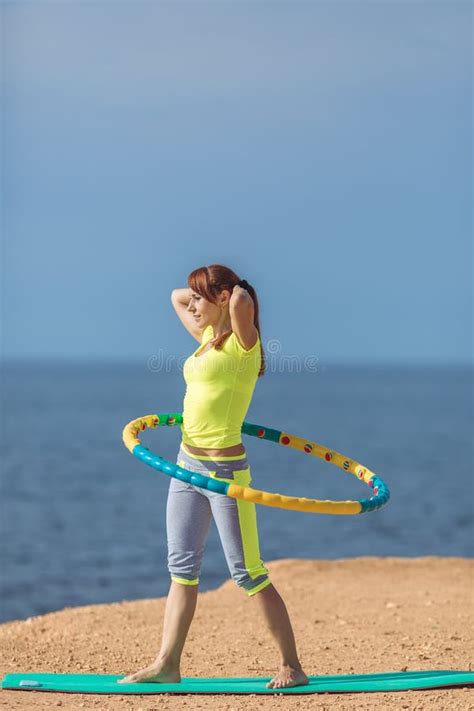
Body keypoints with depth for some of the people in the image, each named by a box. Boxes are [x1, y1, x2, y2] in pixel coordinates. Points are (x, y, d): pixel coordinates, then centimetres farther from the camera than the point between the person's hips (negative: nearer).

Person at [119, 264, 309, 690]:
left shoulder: (243, 342, -13)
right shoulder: (208, 336, 12)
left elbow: (242, 302, -35)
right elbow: (176, 296, 30)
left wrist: (237, 295, -13)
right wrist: (202, 295, 13)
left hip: (225, 470, -9)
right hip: (188, 463, 9)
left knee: (248, 573, -5)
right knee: (181, 567, 9)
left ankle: (292, 666, 2)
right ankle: (167, 663, 12)